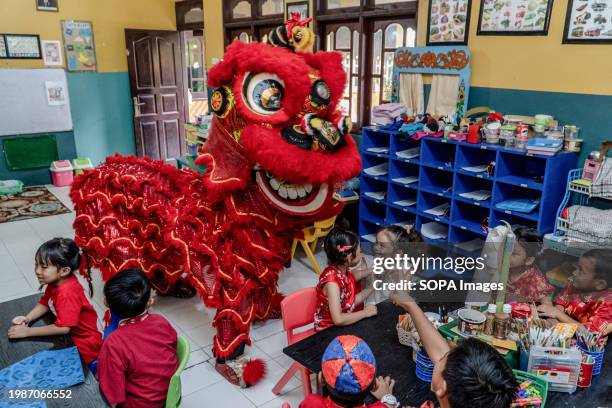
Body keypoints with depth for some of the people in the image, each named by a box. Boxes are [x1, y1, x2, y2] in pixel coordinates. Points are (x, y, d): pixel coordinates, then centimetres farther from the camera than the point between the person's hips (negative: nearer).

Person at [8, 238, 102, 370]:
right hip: (71, 334, 8)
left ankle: (92, 364, 12)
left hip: (84, 343, -8)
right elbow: (44, 303, 7)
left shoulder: (67, 294, -32)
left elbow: (63, 328, -33)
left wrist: (27, 331, -26)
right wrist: (27, 319, -10)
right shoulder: (56, 281, -7)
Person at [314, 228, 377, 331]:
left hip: (343, 325, 7)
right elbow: (338, 319, -32)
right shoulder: (331, 280, -27)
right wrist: (366, 312, -21)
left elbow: (351, 302, 5)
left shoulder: (344, 271, -3)